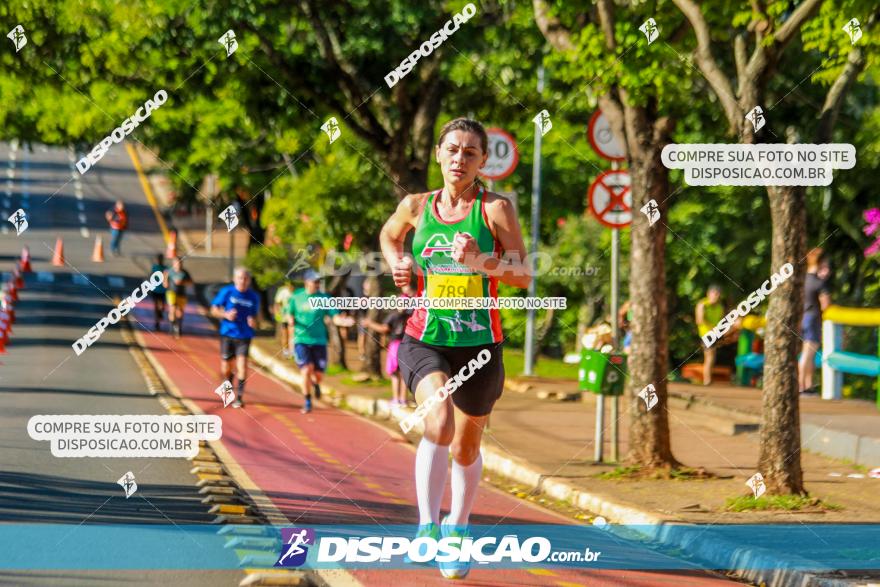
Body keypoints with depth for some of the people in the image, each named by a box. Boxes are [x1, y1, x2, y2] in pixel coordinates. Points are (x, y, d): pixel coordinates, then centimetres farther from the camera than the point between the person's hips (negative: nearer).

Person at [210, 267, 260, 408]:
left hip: (244, 336, 0)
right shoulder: (226, 292, -3)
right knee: (225, 369, 6)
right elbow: (214, 310, 2)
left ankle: (240, 396, -11)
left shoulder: (253, 297, 3)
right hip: (227, 334, 0)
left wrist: (253, 322, -8)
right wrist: (226, 315, -17)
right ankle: (229, 381, 40)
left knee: (242, 363, -17)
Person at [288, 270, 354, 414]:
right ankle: (307, 402, 5)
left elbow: (335, 317, -8)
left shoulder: (324, 298, -2)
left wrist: (344, 321, -29)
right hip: (301, 340, -1)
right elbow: (290, 314, 13)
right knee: (306, 370, -14)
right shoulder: (296, 297, 1)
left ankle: (315, 384, 42)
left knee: (318, 374, 3)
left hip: (319, 341, 1)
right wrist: (291, 321, -10)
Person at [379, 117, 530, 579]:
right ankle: (427, 528, -23)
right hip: (425, 339, 0)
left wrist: (481, 262, -27)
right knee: (439, 423, -28)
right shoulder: (416, 207, 3)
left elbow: (524, 275, -10)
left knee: (466, 448, 15)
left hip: (480, 344, 0)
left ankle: (457, 525, 41)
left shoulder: (495, 208, -5)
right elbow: (389, 235, 26)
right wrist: (396, 263, 5)